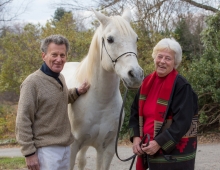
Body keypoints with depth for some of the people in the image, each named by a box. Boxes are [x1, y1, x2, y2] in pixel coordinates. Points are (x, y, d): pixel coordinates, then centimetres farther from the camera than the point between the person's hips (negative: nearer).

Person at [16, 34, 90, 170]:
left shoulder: (61, 78, 8)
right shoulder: (32, 82, -16)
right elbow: (23, 121, -16)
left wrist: (77, 92, 11)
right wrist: (29, 153, -17)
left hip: (66, 146, 8)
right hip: (47, 149, -8)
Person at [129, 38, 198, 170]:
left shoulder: (181, 86, -13)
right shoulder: (147, 82, 7)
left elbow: (182, 122, -19)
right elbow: (136, 111, 13)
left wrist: (159, 142, -23)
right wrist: (136, 137, -2)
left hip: (175, 153, -6)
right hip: (150, 149, 6)